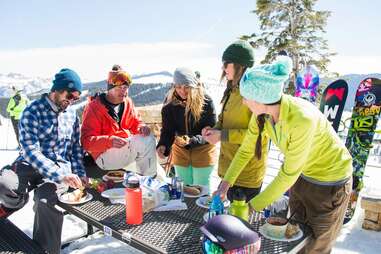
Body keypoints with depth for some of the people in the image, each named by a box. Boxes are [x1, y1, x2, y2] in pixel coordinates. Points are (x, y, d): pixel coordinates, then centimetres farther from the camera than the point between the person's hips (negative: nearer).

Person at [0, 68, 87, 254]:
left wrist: (80, 173, -1)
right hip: (30, 164, -2)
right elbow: (31, 152, -17)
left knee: (46, 198, -31)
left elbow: (76, 147, 14)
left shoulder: (72, 114, 9)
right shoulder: (32, 112, -7)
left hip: (60, 167, 2)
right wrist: (61, 176, -28)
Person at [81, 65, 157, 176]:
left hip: (127, 148, 7)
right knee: (142, 142, -25)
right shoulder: (93, 107, -13)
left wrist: (141, 127, -12)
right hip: (104, 155, -7)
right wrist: (110, 141, -34)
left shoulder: (127, 102, 6)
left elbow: (136, 122, 15)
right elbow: (87, 141, -16)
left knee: (149, 138, -17)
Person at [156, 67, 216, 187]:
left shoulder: (206, 101, -17)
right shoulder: (170, 102, -10)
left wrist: (191, 140, -33)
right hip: (180, 150, 3)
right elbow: (168, 129, -7)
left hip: (203, 149, -2)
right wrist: (163, 145, -27)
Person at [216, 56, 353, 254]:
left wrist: (255, 206, -21)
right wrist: (226, 182, -10)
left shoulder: (302, 119, -38)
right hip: (303, 174, 6)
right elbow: (246, 149, -4)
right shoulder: (263, 112, -18)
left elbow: (288, 173, -29)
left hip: (330, 180, -6)